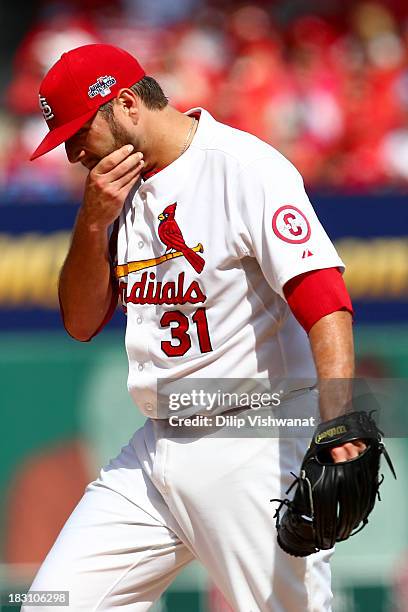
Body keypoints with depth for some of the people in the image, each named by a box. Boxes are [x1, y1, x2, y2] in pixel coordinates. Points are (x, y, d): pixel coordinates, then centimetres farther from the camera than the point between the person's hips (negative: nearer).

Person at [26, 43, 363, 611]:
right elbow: (82, 323, 13)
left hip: (254, 452, -7)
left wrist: (338, 432, -37)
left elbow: (325, 303, -23)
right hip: (155, 452, 8)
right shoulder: (118, 187, 13)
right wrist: (93, 222, -4)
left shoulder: (248, 168, -13)